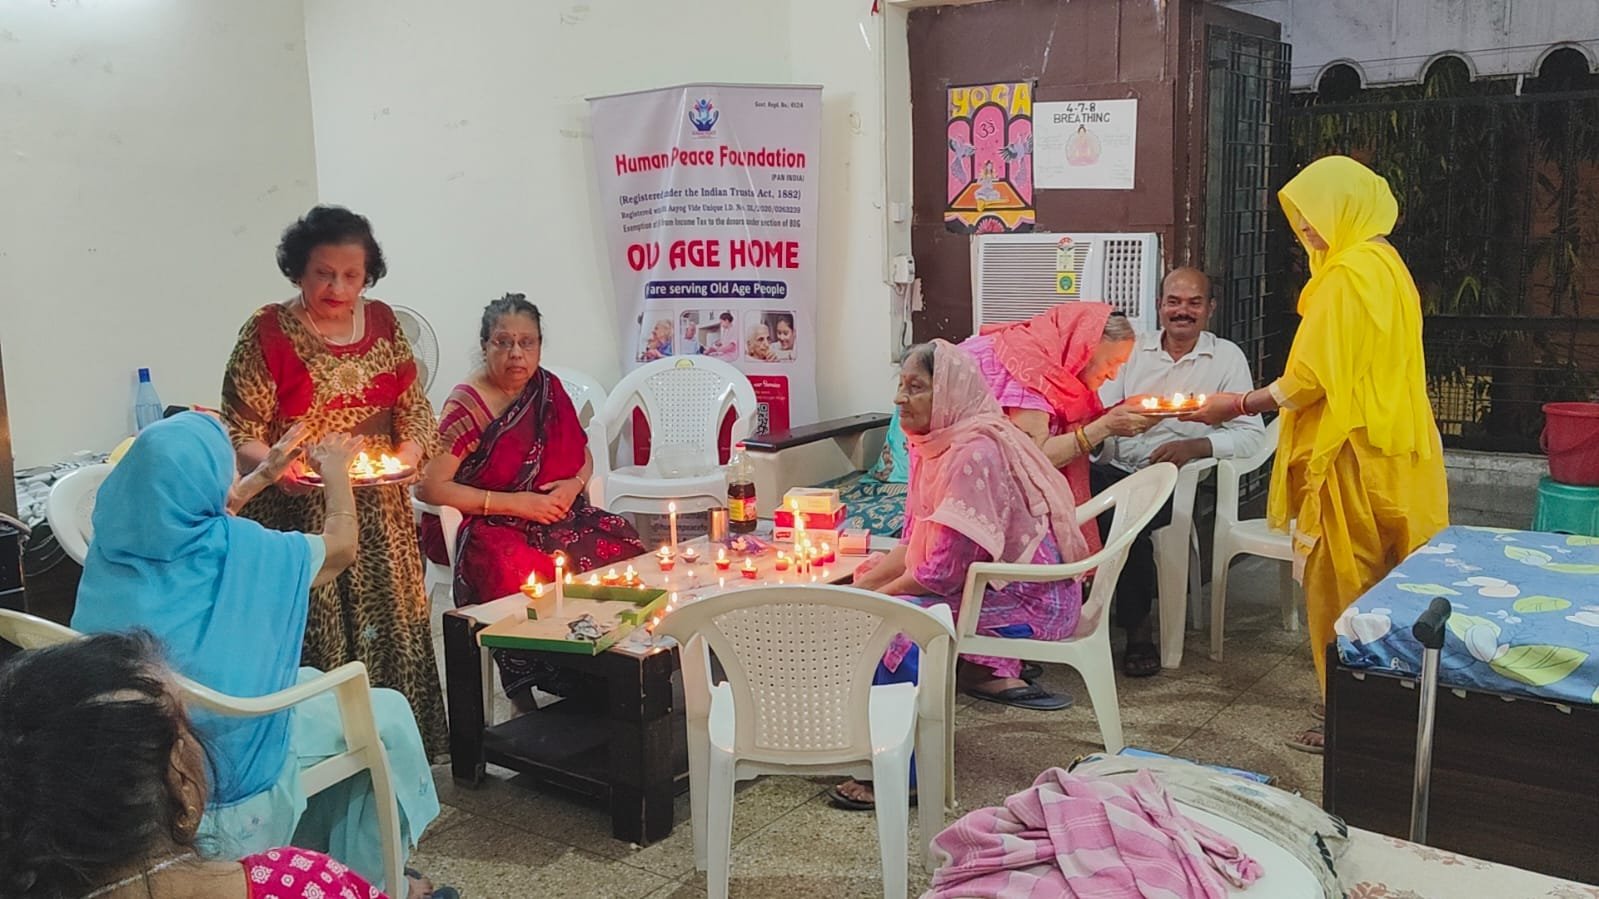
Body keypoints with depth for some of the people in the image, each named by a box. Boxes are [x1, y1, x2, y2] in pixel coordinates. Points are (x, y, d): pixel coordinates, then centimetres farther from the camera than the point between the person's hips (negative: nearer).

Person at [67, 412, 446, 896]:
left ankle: (319, 856, 40)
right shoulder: (239, 549, -22)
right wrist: (335, 470, 14)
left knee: (312, 683, 29)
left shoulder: (115, 539, -6)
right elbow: (341, 546, -3)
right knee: (388, 713, 12)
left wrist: (267, 472, 25)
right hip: (228, 757, -7)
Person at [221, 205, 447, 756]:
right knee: (313, 653, -6)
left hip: (379, 516, 5)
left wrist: (409, 452, -6)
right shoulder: (267, 333, -6)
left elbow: (415, 407, 13)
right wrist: (276, 468, -24)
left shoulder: (382, 322, 8)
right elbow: (240, 431, -6)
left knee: (392, 637, 8)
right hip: (299, 519, -4)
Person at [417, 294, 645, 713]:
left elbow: (582, 456, 19)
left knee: (620, 546, -21)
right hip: (485, 525, -5)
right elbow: (429, 487, -16)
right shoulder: (466, 407, -10)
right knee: (522, 573, -36)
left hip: (551, 513, 5)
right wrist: (514, 503, -17)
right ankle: (523, 683, -18)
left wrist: (573, 485, -5)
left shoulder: (548, 389, 7)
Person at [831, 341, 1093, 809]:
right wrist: (859, 587, -3)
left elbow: (944, 572, -25)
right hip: (994, 582, 10)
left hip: (1030, 601, -10)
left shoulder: (975, 454, -24)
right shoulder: (936, 442, 5)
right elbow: (913, 543, 10)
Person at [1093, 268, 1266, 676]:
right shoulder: (1134, 349, 18)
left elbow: (1251, 434, -1)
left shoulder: (1227, 357, 8)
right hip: (1116, 468, 3)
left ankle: (1138, 628, -16)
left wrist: (1194, 446, -17)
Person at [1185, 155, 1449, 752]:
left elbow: (1312, 378, -19)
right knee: (1378, 589, 15)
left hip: (1353, 457, -10)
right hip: (1389, 451, 10)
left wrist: (1239, 406, -10)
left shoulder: (1347, 274, -16)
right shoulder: (1385, 264, 14)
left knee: (1341, 589, -1)